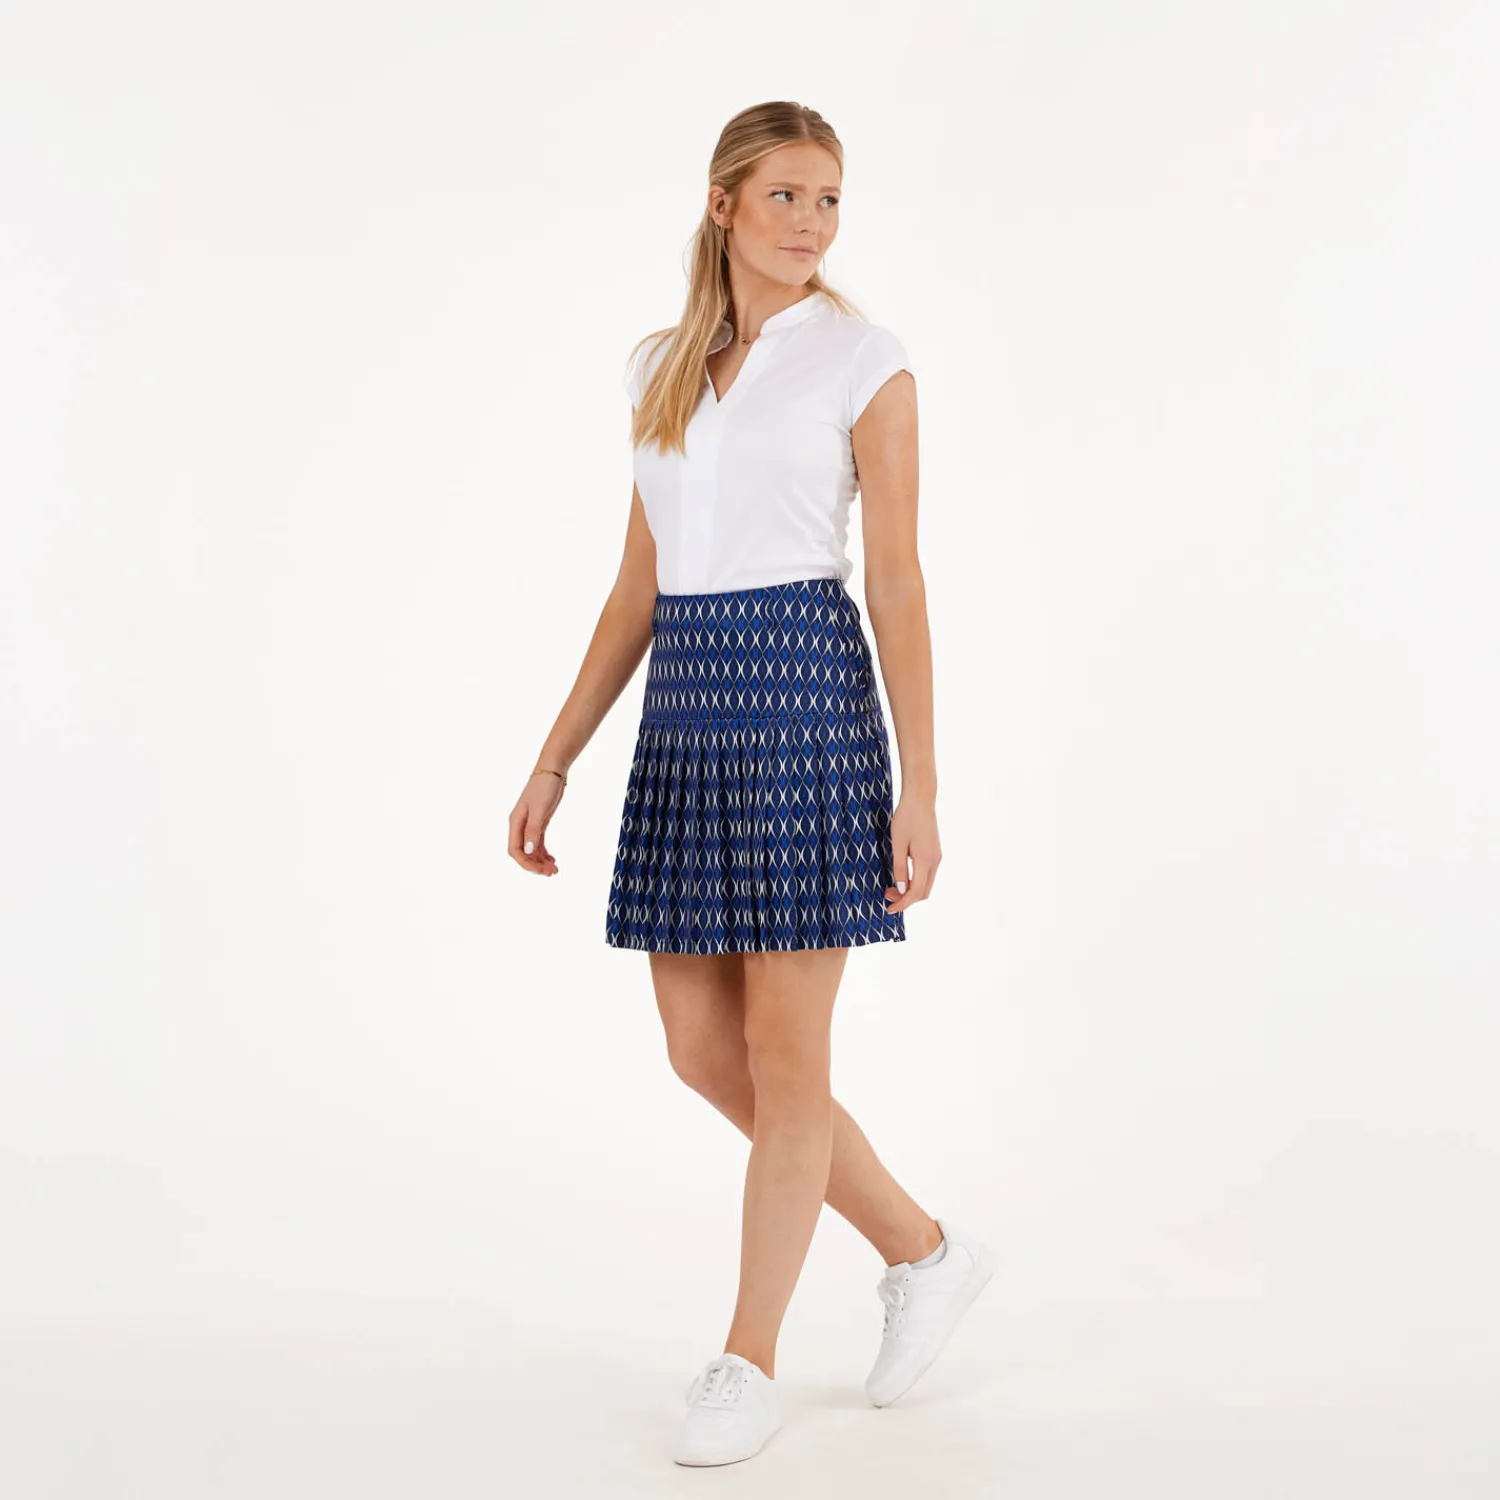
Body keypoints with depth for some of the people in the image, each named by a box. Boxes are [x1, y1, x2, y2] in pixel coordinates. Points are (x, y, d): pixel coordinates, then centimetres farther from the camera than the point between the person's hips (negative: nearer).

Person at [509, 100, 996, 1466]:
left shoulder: (863, 361, -1)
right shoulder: (664, 367, 14)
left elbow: (896, 578, -5)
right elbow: (639, 583, 15)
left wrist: (919, 784, -10)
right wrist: (556, 758, 12)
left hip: (804, 685, -6)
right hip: (684, 699, 6)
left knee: (784, 1054, -1)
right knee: (702, 1049, 7)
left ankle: (751, 1358, 14)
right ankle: (925, 1249, 25)